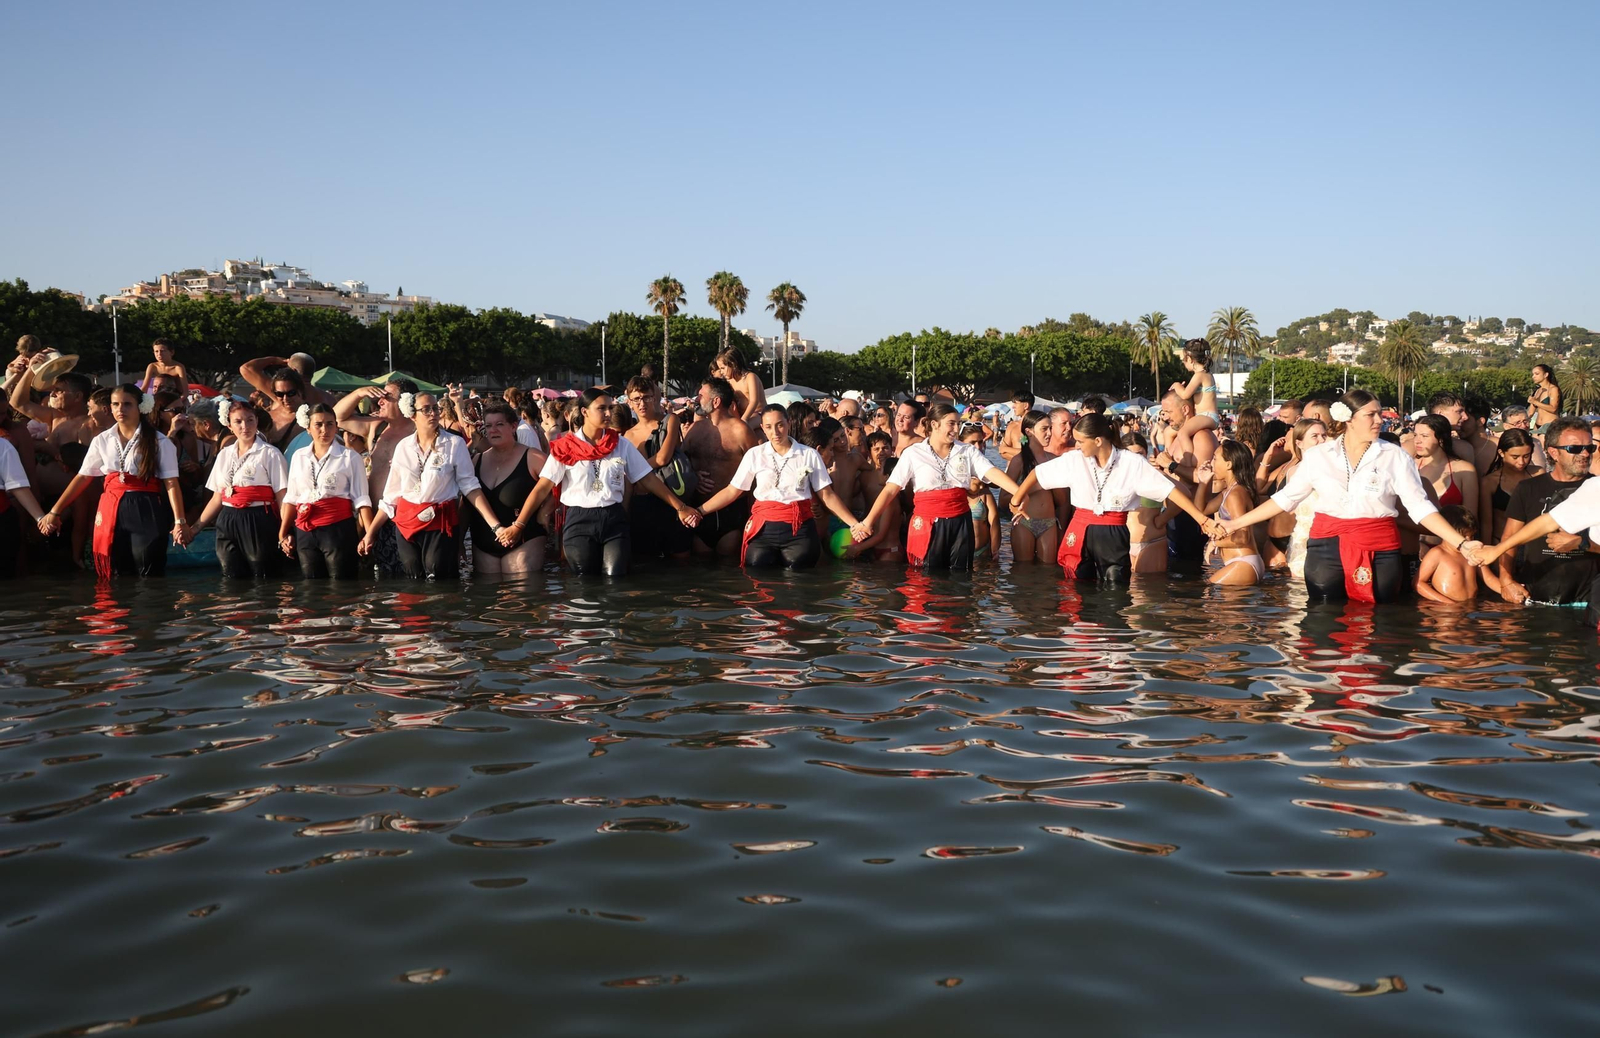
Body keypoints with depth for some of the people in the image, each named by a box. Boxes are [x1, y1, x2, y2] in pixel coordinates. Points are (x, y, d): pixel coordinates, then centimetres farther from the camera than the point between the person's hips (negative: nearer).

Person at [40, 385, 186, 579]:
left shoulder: (159, 442, -2)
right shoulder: (102, 440, 9)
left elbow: (171, 483, -9)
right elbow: (83, 477, 11)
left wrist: (179, 521, -18)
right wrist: (55, 512, 7)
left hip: (146, 511, -3)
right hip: (112, 511, 4)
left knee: (148, 577, -4)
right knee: (117, 576, 6)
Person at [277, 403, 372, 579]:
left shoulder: (350, 457, -2)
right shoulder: (299, 457, 12)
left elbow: (361, 498, -6)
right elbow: (291, 498, 17)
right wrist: (283, 533, 15)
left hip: (338, 530, -4)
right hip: (305, 532, 4)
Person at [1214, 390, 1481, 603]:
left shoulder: (1395, 457, 0)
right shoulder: (1318, 456, 3)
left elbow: (1419, 506, -2)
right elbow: (1286, 498, 9)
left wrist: (1460, 543, -12)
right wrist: (1235, 524, 6)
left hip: (1379, 552, -1)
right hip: (1326, 548, 1)